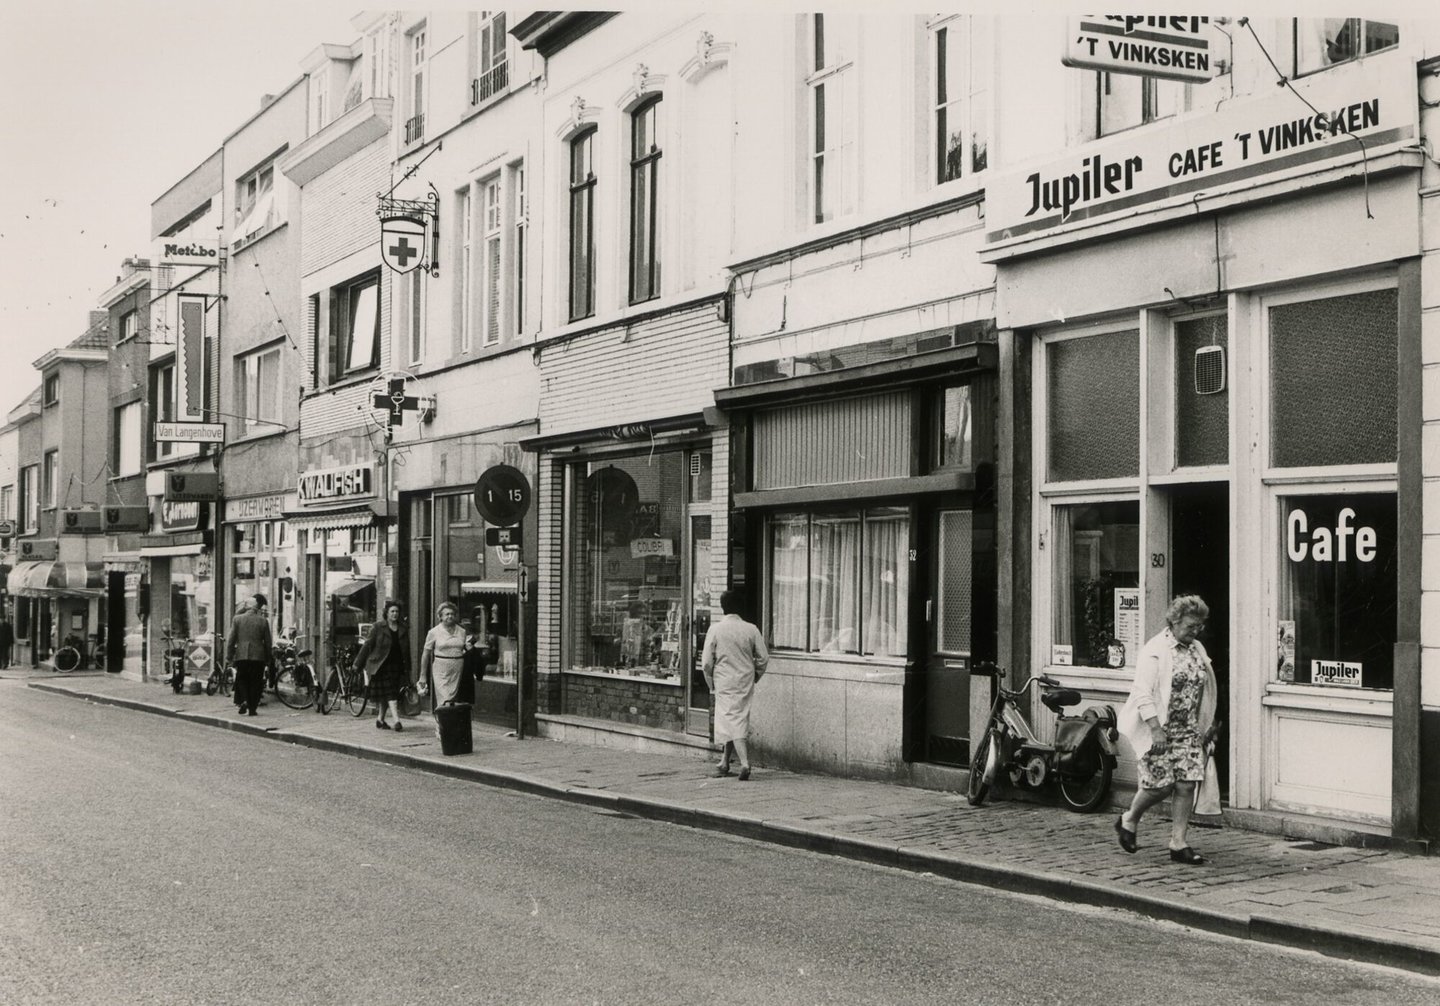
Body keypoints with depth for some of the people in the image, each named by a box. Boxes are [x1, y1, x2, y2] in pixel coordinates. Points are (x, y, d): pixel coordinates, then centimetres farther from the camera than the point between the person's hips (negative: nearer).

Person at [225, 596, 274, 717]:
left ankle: (243, 700, -7)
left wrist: (229, 657, 6)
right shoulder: (263, 621, 2)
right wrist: (268, 659, 13)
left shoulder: (237, 619, 0)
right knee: (255, 683, 7)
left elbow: (231, 640, 0)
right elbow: (268, 642, 5)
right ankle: (252, 709, 5)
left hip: (241, 655, 0)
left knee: (241, 680, 15)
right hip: (258, 656, 0)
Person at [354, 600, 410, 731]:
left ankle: (381, 719, 22)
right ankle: (397, 721, -19)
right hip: (381, 666, -4)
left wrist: (407, 670, 14)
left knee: (385, 695, 8)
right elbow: (367, 645, 0)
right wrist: (358, 664, 0)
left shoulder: (402, 630, 10)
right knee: (390, 695, -11)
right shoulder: (379, 628, -2)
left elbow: (406, 651, 15)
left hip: (396, 666, 4)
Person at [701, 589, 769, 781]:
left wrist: (711, 684, 6)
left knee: (734, 723, -3)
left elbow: (707, 662, -7)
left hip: (724, 682, -3)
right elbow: (763, 658, -1)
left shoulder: (715, 629, -8)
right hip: (746, 682, 3)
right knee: (739, 720, 15)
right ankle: (724, 763, 24)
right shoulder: (751, 629, -2)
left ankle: (745, 763, -19)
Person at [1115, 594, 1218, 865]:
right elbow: (1143, 693, -17)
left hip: (1188, 730, 6)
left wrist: (1208, 725, 17)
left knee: (1186, 784, -3)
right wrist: (1156, 729, -23)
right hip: (1158, 728, -6)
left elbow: (1204, 690, 20)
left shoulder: (1196, 649, 11)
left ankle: (1178, 843, 3)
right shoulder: (1156, 650, -11)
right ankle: (1129, 820, 20)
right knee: (1161, 784, -7)